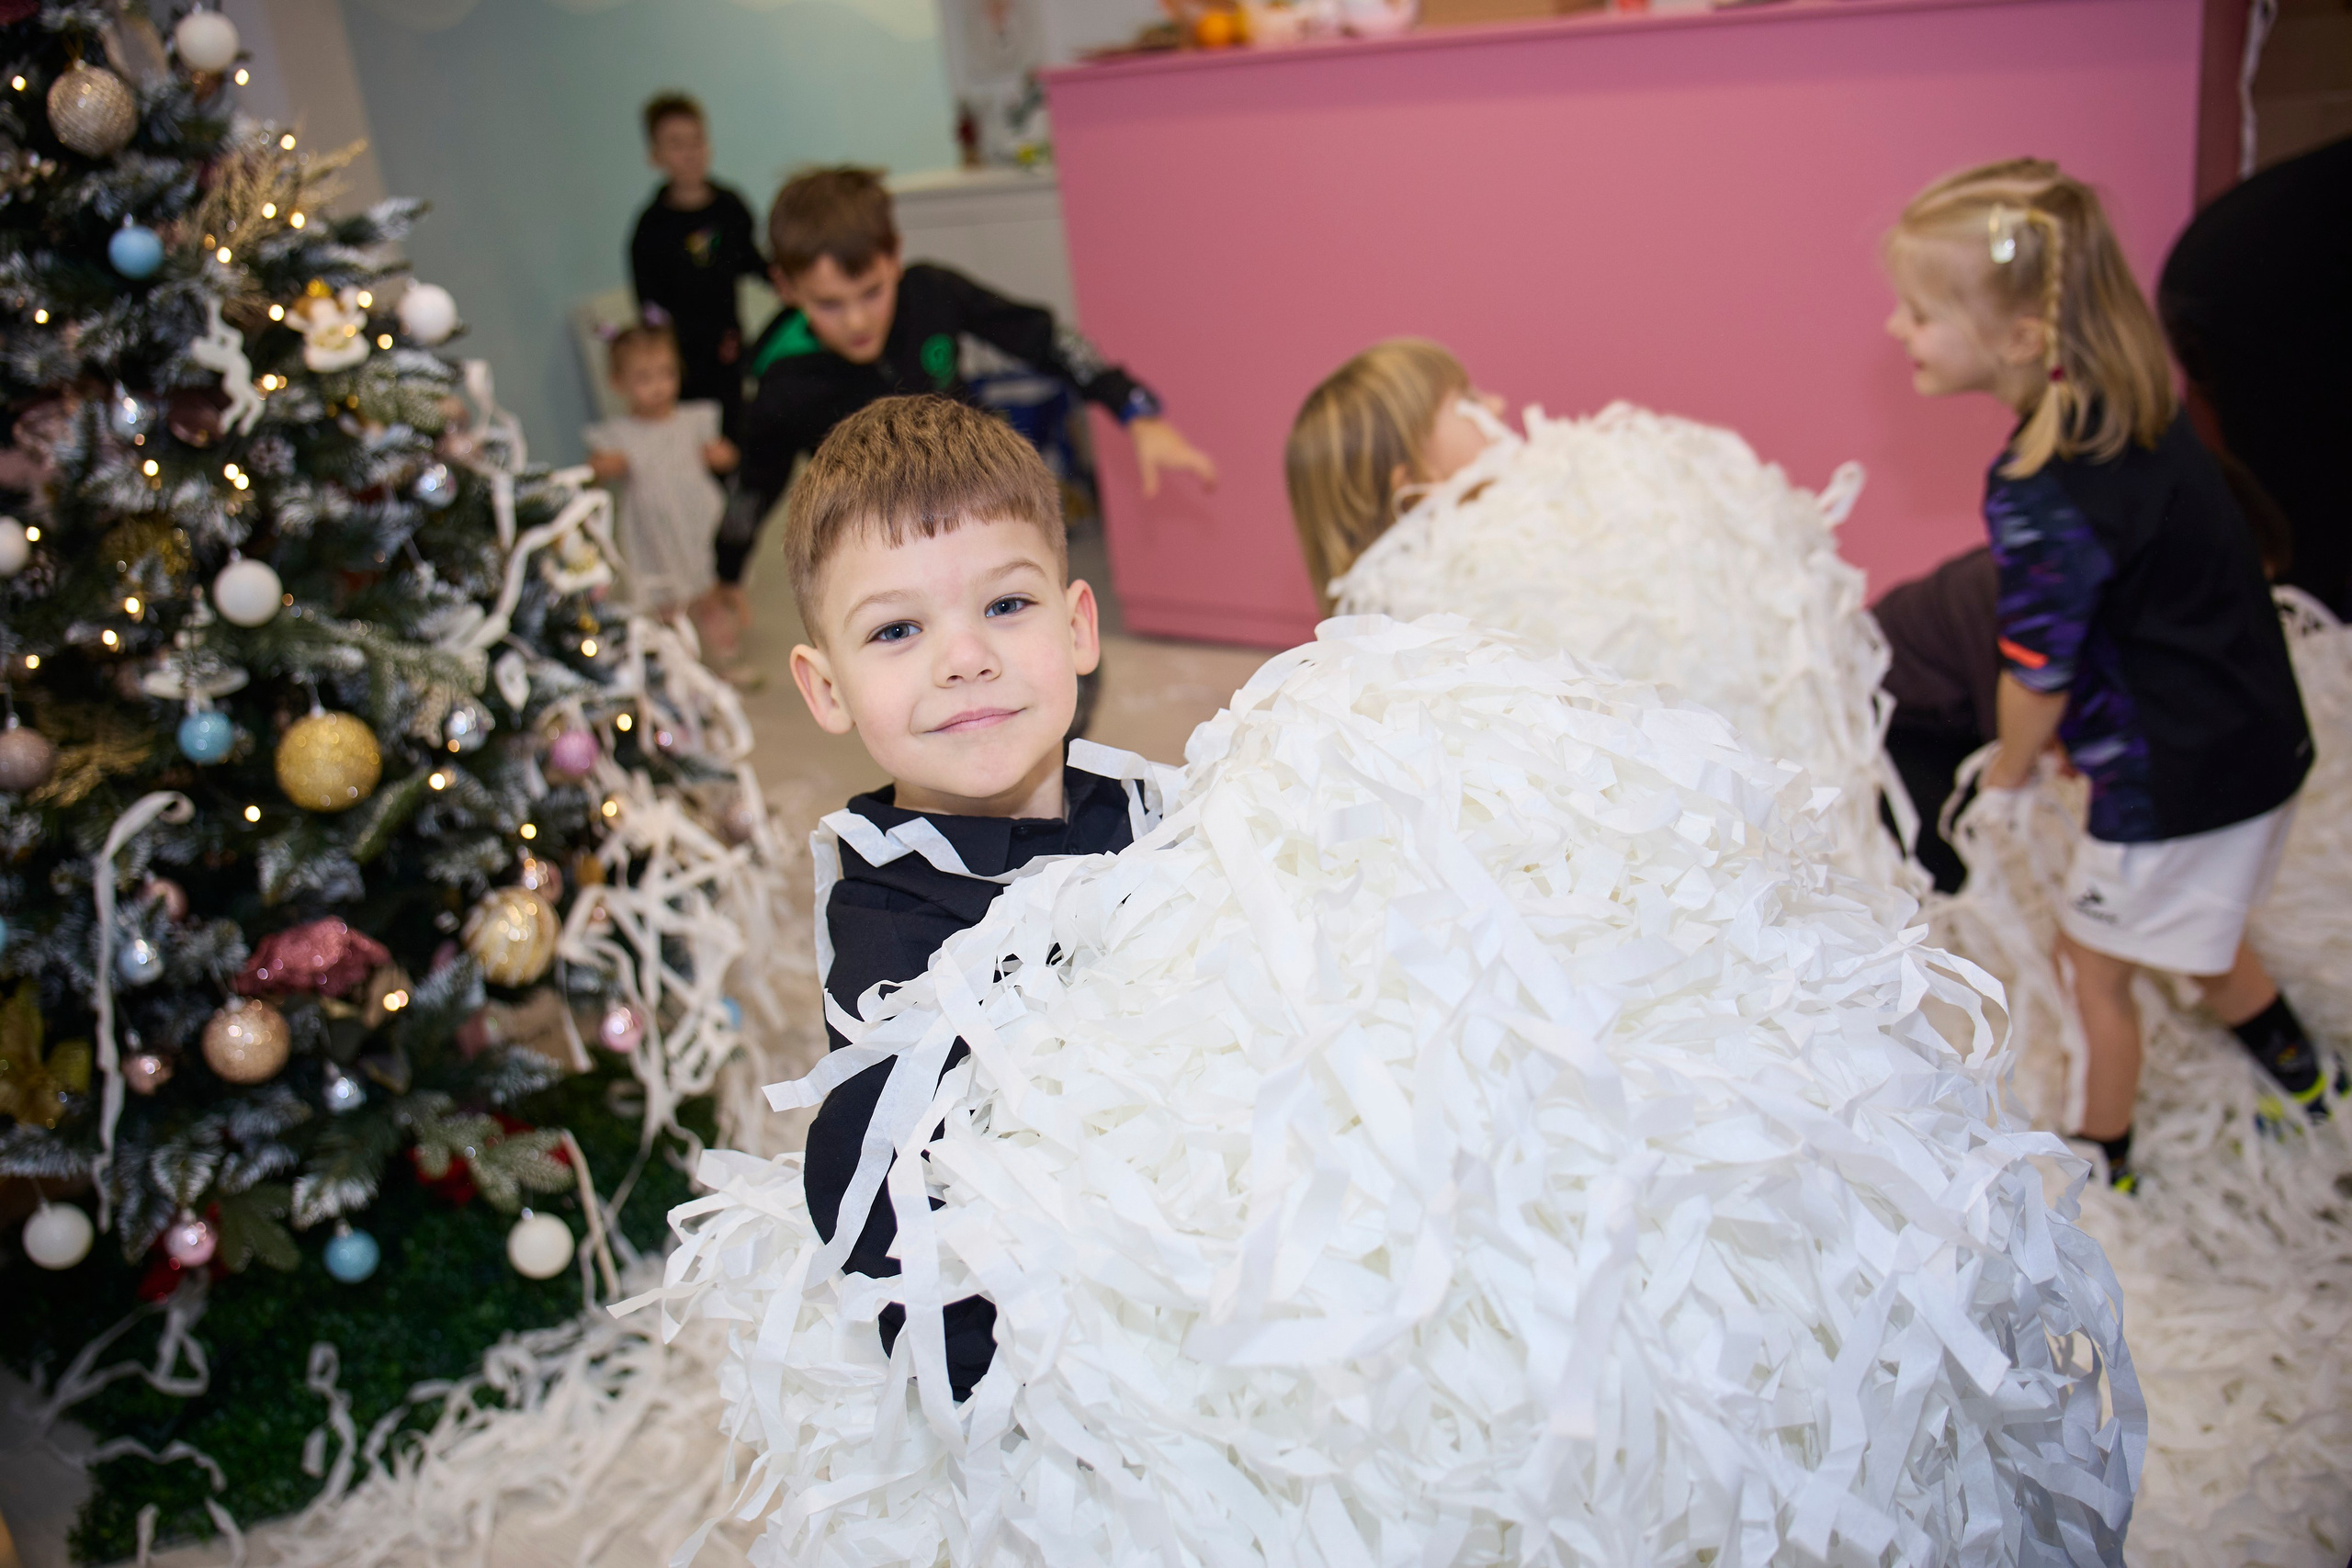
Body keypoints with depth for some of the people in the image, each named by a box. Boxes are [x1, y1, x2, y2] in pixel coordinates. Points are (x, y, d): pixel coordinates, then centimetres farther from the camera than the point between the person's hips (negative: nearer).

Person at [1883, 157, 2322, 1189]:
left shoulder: (2043, 500, -33)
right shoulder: (2132, 409, -5)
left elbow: (2037, 679, -21)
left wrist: (2006, 777, 0)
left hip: (2175, 780, -9)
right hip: (2252, 742, 9)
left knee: (2090, 965, 12)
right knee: (2188, 931, 31)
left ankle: (2099, 1161, 32)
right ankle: (2291, 1067, 54)